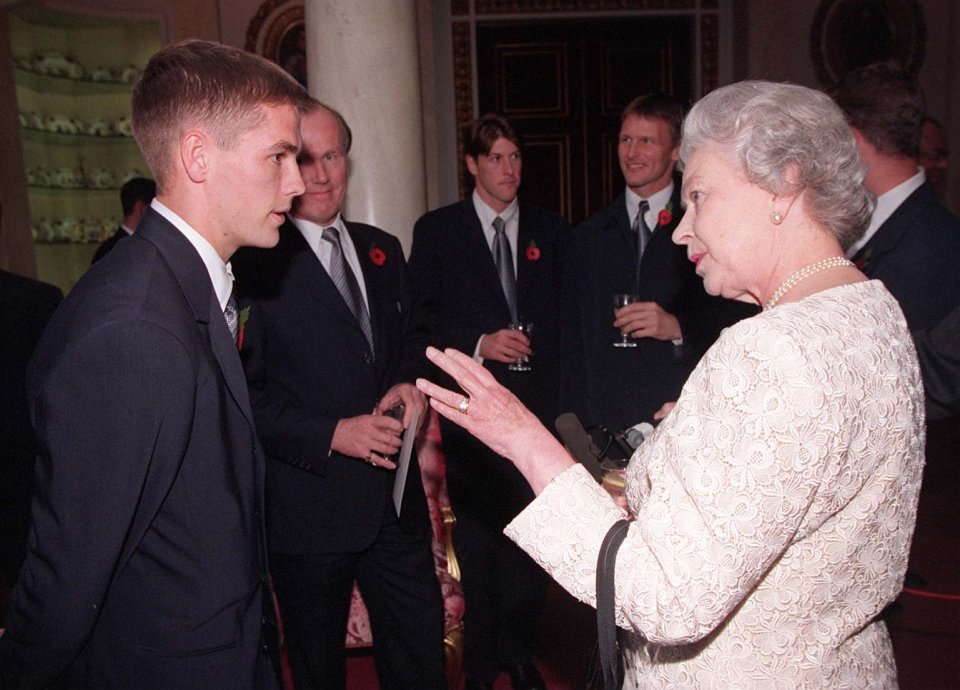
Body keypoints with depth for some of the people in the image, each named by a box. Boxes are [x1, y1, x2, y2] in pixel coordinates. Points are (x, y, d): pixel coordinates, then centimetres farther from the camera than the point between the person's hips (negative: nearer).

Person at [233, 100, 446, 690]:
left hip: (396, 493, 5)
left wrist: (409, 383, -2)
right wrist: (331, 434, -21)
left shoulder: (383, 250, 9)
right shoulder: (253, 263, -12)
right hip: (309, 503, -5)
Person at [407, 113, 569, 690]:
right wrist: (479, 344, -13)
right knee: (478, 539, 7)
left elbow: (567, 315, 10)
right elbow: (422, 318, 0)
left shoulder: (552, 230, 10)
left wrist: (564, 394, 0)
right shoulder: (437, 230, 4)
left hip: (538, 406, 2)